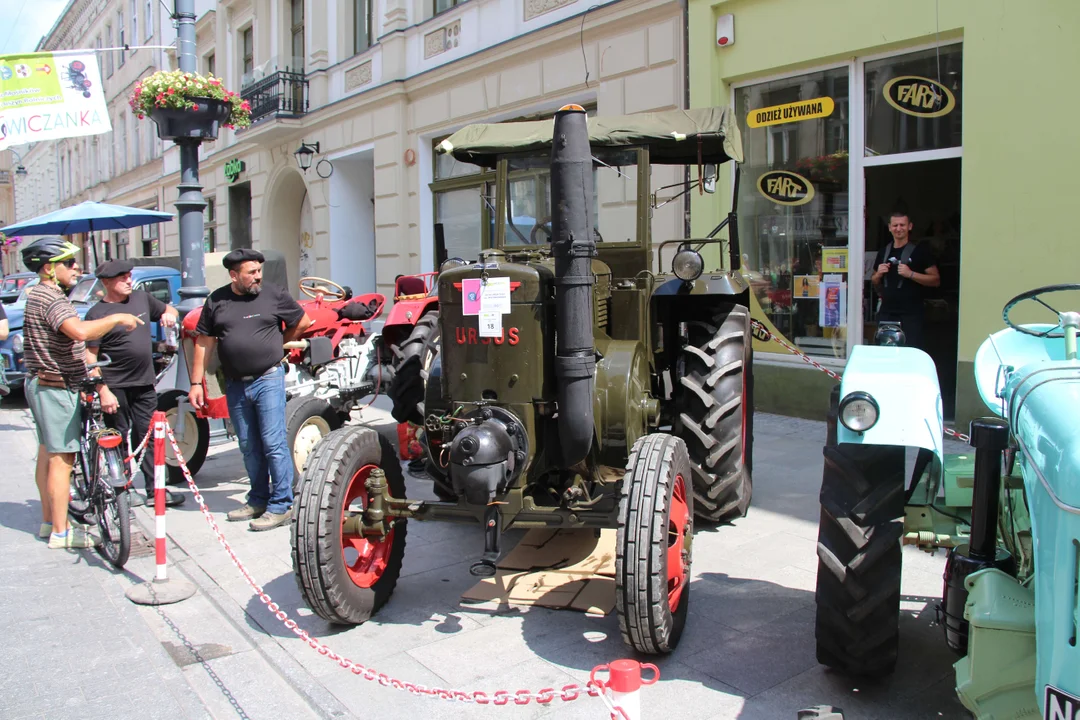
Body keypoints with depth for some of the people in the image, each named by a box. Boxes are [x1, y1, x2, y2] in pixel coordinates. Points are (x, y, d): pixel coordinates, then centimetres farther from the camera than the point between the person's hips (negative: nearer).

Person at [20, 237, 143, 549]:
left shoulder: (43, 295, 16)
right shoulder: (49, 298, -18)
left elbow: (75, 341, 20)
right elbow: (80, 331, -37)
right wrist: (117, 319, -24)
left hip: (43, 385, 11)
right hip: (56, 388, -11)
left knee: (47, 453, 16)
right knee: (62, 458, -6)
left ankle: (48, 521, 27)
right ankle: (60, 532, 0)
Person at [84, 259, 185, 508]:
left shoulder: (142, 298, 8)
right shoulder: (97, 314, -10)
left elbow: (169, 310, 25)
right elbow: (89, 357, -13)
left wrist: (168, 314, 0)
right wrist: (103, 391, -19)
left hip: (144, 385, 6)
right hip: (115, 387, -5)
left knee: (149, 438, 9)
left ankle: (155, 490, 16)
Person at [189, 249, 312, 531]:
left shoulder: (273, 294, -2)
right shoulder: (217, 300, 5)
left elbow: (302, 322, 10)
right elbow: (204, 343, 7)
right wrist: (196, 383, 4)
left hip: (268, 379, -4)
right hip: (236, 385, 4)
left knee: (274, 444, -5)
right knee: (249, 447, 14)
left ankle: (281, 505, 2)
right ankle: (258, 500, 27)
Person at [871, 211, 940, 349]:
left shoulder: (919, 251, -1)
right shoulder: (883, 252, 14)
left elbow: (936, 280, -4)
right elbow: (874, 282, 24)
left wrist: (911, 274, -16)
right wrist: (879, 274, 2)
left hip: (911, 313, -5)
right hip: (886, 312, 5)